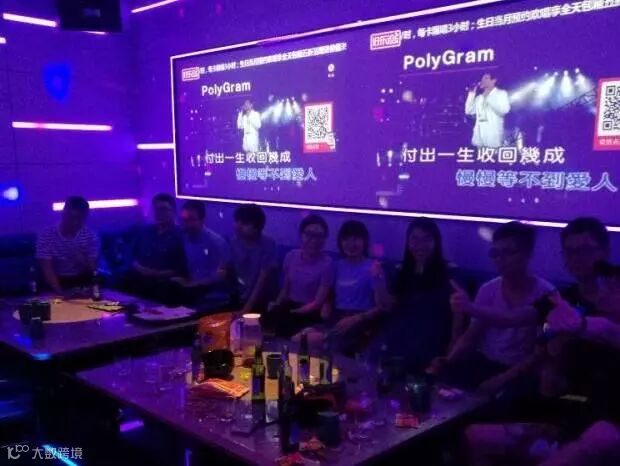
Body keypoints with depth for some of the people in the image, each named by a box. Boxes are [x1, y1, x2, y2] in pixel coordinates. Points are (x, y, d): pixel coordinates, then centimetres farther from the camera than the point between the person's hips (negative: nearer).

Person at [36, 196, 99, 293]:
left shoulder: (90, 236, -5)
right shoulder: (46, 235, -11)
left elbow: (93, 269, -6)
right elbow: (47, 269, -18)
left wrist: (82, 260, -28)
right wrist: (60, 293, -32)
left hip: (82, 281, 2)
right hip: (57, 281, -2)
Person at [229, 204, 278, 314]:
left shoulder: (267, 245, -15)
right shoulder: (234, 241, -2)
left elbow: (263, 281, -18)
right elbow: (229, 271, 7)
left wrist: (247, 308, -23)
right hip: (239, 300, 4)